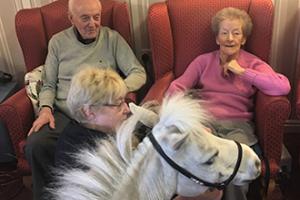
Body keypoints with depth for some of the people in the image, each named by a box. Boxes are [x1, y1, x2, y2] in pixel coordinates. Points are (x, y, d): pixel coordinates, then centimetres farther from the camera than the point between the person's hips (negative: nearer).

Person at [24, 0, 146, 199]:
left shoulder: (112, 38, 5)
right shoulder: (58, 42, 11)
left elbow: (139, 74, 1)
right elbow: (49, 84, 14)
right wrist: (46, 108, -6)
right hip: (63, 114, 2)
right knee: (35, 145, -27)